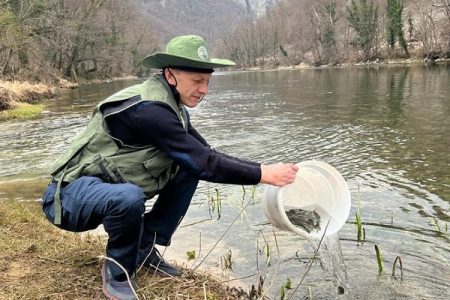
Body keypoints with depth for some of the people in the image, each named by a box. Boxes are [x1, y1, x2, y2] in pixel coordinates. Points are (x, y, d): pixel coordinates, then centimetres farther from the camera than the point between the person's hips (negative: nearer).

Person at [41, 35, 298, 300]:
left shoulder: (173, 107, 1)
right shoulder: (149, 109, -28)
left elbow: (205, 156, 3)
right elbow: (204, 163, -30)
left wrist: (259, 169, -6)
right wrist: (264, 174, -23)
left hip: (110, 189, 9)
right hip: (73, 195, -9)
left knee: (189, 170, 1)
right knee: (129, 198, -40)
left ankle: (145, 247, 8)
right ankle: (118, 271, -8)